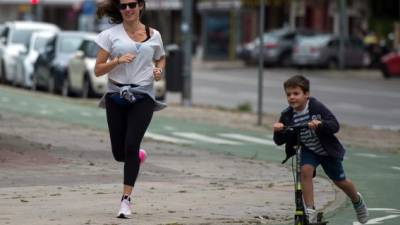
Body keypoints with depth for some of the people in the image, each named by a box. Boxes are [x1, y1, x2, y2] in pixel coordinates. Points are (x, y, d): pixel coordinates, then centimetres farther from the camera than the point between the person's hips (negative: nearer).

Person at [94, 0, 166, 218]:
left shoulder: (153, 35, 6)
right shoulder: (111, 35, 2)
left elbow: (161, 58, 26)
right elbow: (98, 70, 0)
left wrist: (159, 69, 3)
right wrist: (117, 61, -17)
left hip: (143, 96, -1)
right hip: (116, 95, 1)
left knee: (131, 146, -16)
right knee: (119, 153, 2)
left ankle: (126, 199, -9)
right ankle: (137, 156, 40)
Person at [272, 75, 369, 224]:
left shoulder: (317, 107, -24)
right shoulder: (287, 115, -15)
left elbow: (335, 126, -28)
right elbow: (279, 141, -11)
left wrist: (320, 124, -47)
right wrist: (277, 131, -33)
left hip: (327, 150, -2)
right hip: (308, 150, 2)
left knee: (340, 181, 12)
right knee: (305, 170, -27)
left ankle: (357, 201, 44)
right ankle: (310, 212, -20)